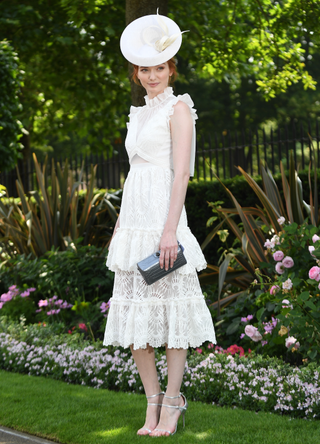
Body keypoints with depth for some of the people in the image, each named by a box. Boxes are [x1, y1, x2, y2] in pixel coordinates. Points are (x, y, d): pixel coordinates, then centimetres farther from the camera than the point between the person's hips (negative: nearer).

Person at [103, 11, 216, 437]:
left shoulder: (179, 108, -3)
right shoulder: (140, 114, 20)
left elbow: (181, 172, -12)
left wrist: (170, 228, -21)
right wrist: (120, 224, 19)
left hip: (162, 217, -8)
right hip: (133, 218, 8)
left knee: (170, 308, -3)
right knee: (134, 314, 5)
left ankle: (172, 403, 4)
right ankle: (152, 403, 12)